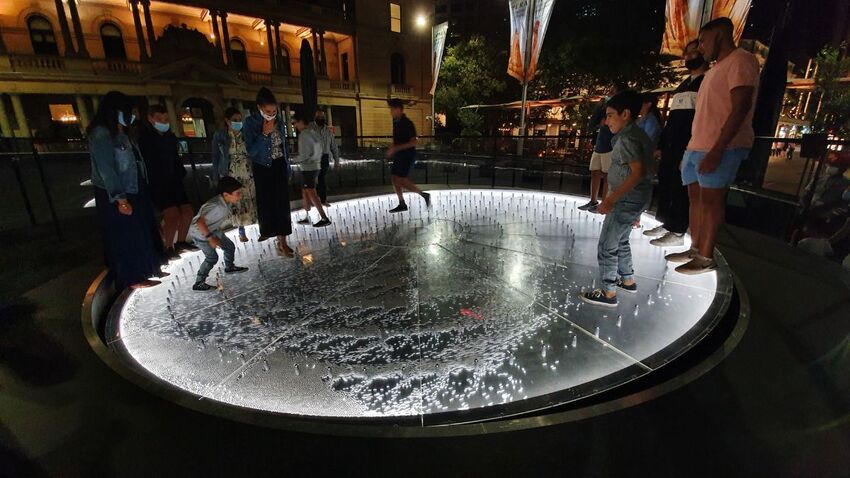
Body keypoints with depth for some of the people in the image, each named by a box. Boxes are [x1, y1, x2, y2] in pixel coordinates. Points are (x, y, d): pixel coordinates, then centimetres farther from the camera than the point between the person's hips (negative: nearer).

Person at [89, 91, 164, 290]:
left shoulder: (120, 133, 13)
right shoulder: (101, 134, -13)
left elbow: (132, 163, 8)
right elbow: (105, 169, -18)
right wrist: (120, 199, -21)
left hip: (134, 192, 8)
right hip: (115, 196, -8)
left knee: (141, 232, 14)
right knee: (124, 236, 1)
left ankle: (146, 270, 25)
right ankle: (132, 278, 11)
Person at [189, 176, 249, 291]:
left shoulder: (227, 201, -12)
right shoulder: (216, 206, -38)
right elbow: (200, 221, -37)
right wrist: (210, 238, -34)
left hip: (214, 230, 8)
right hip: (201, 233, -8)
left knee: (230, 247, 16)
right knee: (212, 257, -8)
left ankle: (229, 267, 42)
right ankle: (198, 284, 5)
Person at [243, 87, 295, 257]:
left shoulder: (279, 122, 3)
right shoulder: (250, 123, -9)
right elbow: (251, 150, -15)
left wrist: (288, 167, 13)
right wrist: (264, 133, -22)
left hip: (279, 166, 2)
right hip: (262, 168, -2)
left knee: (282, 203, -5)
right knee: (265, 201, 6)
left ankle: (282, 241, -2)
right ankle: (266, 231, 34)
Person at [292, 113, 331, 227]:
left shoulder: (304, 135, -15)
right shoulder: (314, 132, 10)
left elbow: (304, 155, -20)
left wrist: (292, 161, -7)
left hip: (308, 168, -9)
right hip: (316, 166, 9)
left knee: (311, 193, -6)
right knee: (305, 193, 15)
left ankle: (324, 218, -8)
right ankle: (306, 217, 22)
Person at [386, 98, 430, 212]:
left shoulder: (407, 123, -17)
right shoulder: (395, 121, 9)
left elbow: (413, 142, -21)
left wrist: (395, 148, -25)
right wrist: (391, 149, 9)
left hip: (408, 155, -9)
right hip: (399, 156, 9)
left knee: (400, 181, -11)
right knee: (395, 179, 7)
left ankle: (424, 195, 2)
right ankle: (402, 204, 15)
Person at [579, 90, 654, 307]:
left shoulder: (627, 138, -19)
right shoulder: (637, 134, 12)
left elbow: (638, 172, -29)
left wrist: (610, 199, -30)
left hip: (627, 199, -10)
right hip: (636, 198, 10)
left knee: (606, 246, -2)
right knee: (620, 241, 24)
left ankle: (608, 293, 6)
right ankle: (628, 280, 37)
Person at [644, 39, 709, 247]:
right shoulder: (683, 85, 24)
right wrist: (661, 144, 16)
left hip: (688, 146, -8)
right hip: (671, 145, 8)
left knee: (681, 188, -8)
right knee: (665, 183, 8)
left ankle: (678, 232, -4)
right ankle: (666, 224, 16)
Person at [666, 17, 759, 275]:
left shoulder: (741, 60, -6)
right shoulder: (716, 68, 23)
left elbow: (740, 109, -17)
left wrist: (716, 150, -24)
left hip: (721, 148, -9)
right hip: (697, 147, 9)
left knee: (711, 200, -8)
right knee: (696, 198, 8)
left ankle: (706, 257, -3)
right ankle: (695, 249, 15)